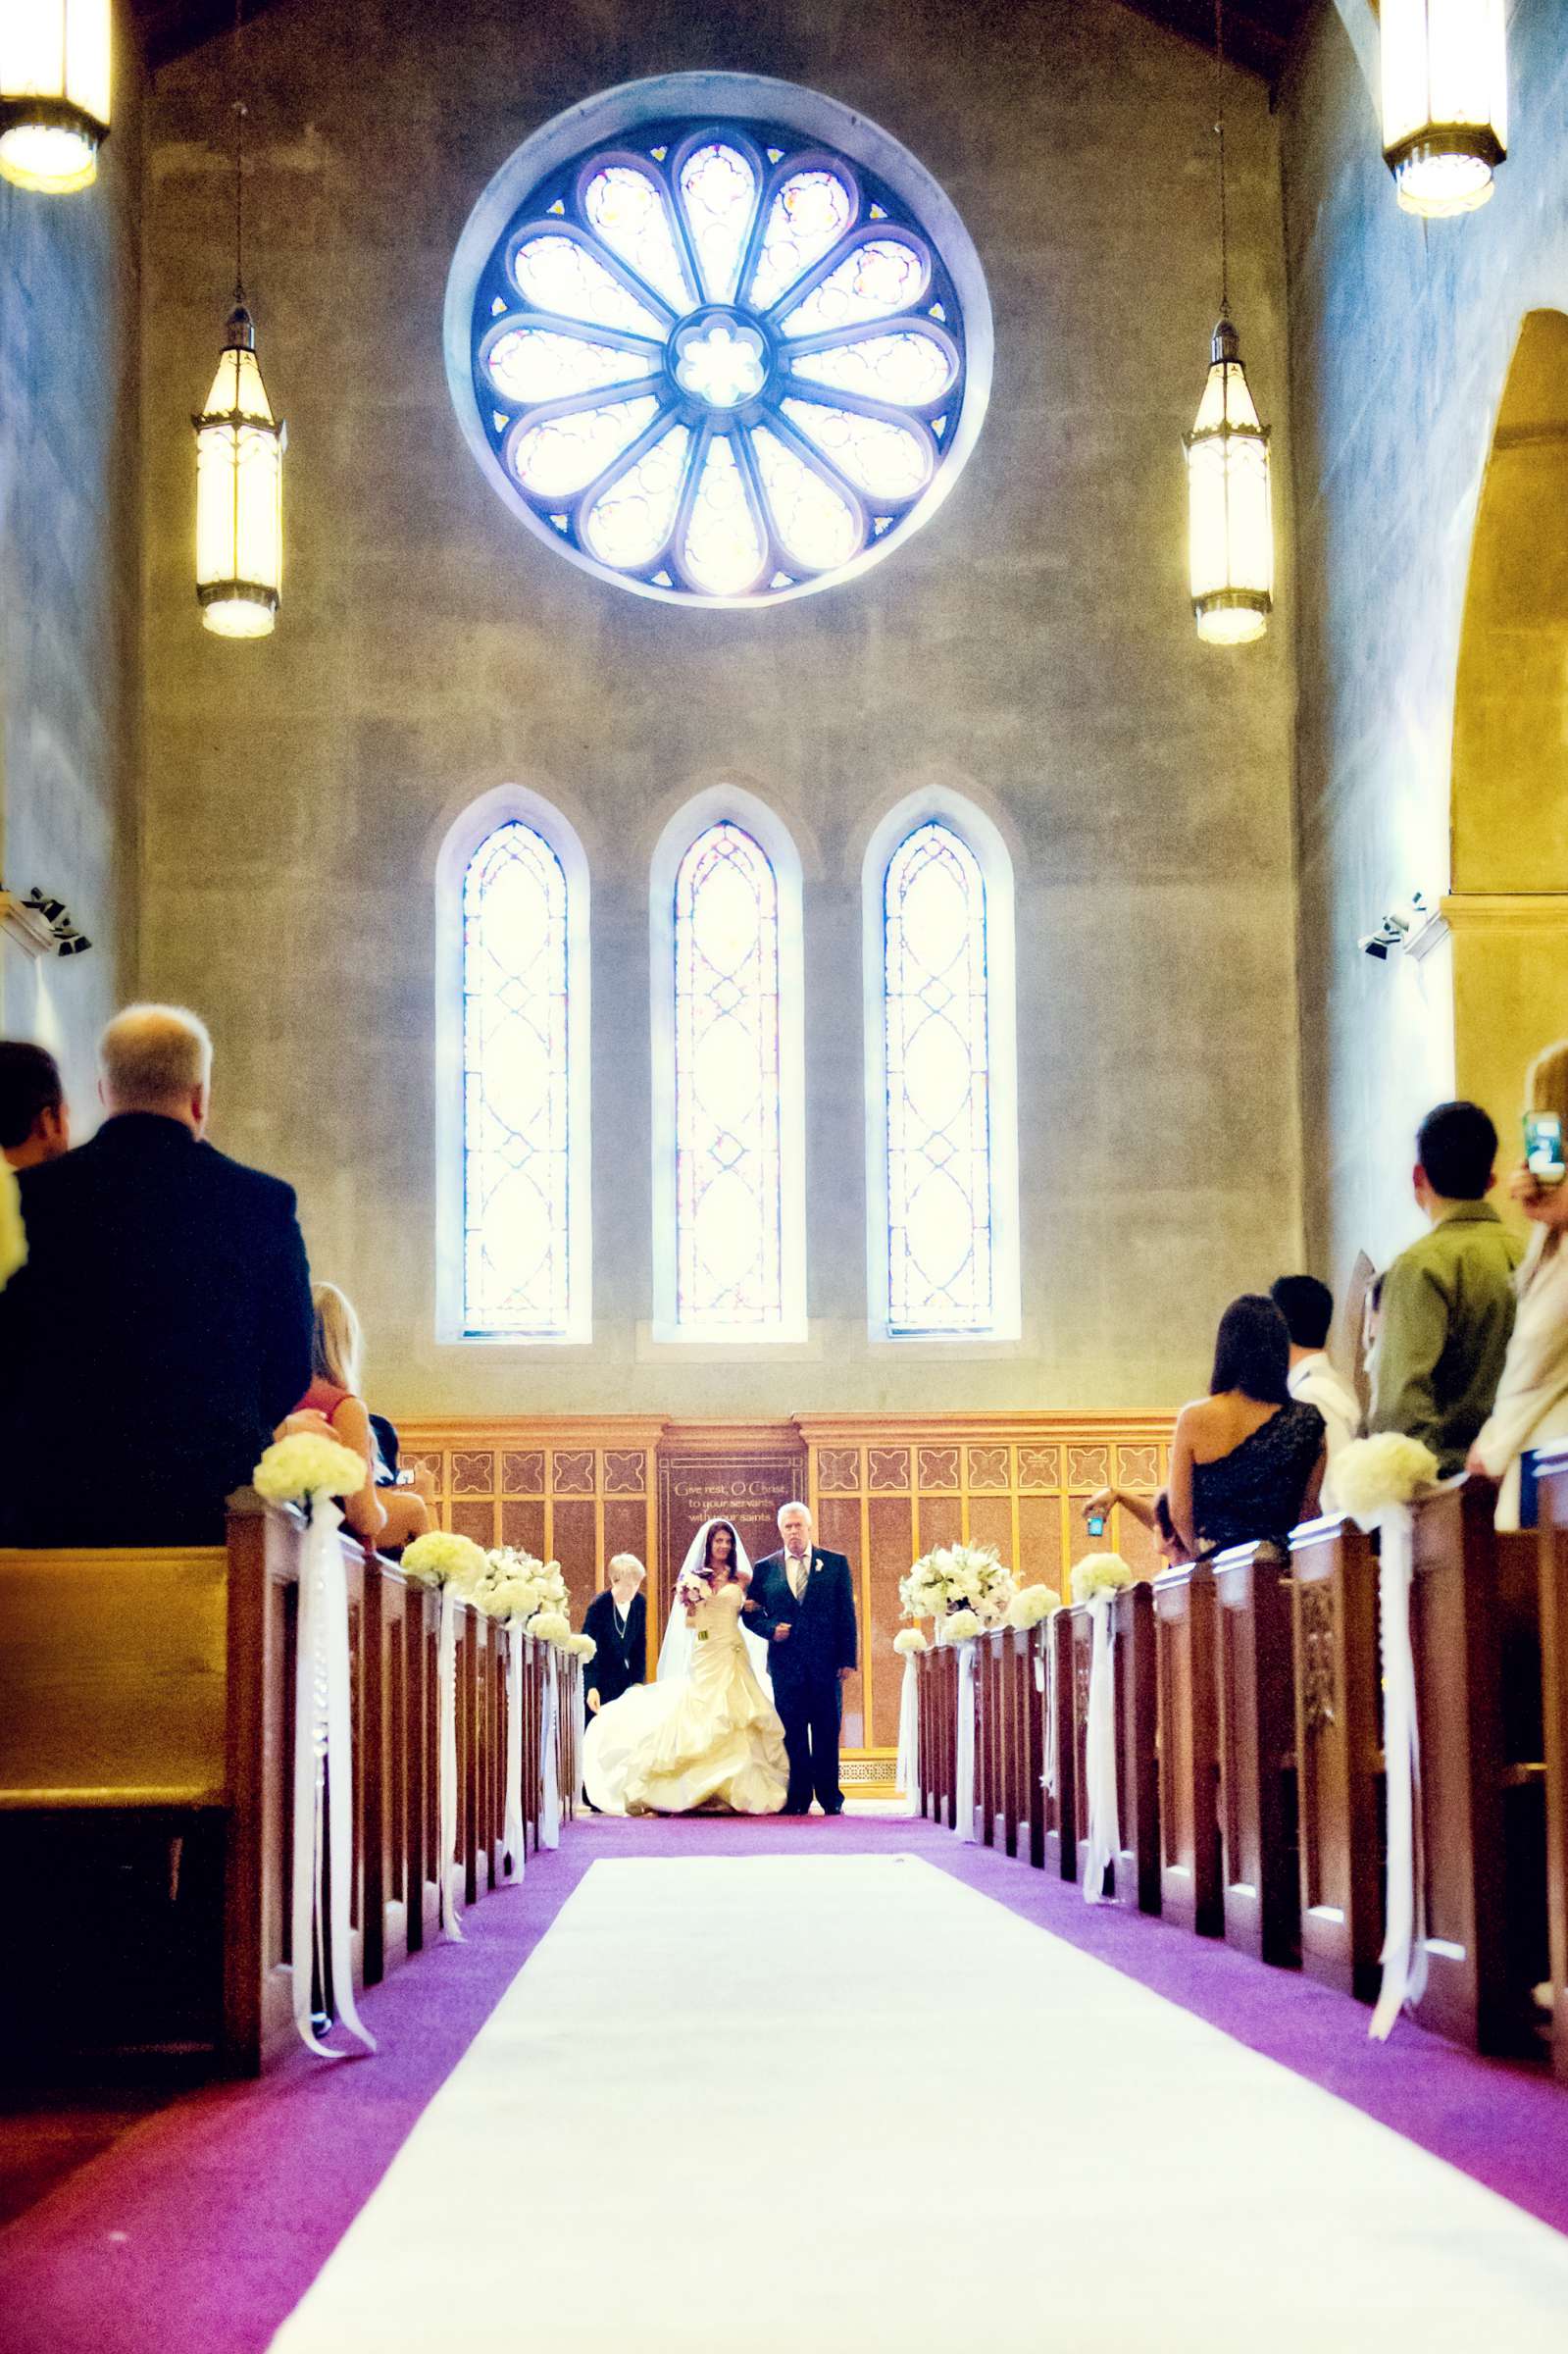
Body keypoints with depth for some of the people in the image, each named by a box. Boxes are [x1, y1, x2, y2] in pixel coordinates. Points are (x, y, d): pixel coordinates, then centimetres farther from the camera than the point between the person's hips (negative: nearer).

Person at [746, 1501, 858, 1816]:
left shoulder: (836, 1563, 6)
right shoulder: (765, 1568, 8)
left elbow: (847, 1614, 3)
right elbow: (750, 1613, 12)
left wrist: (847, 1659, -4)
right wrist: (770, 1629, -9)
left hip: (826, 1661, -1)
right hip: (786, 1663, 1)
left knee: (827, 1732, 3)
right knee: (792, 1734, 3)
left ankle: (830, 1797, 11)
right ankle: (798, 1798, 9)